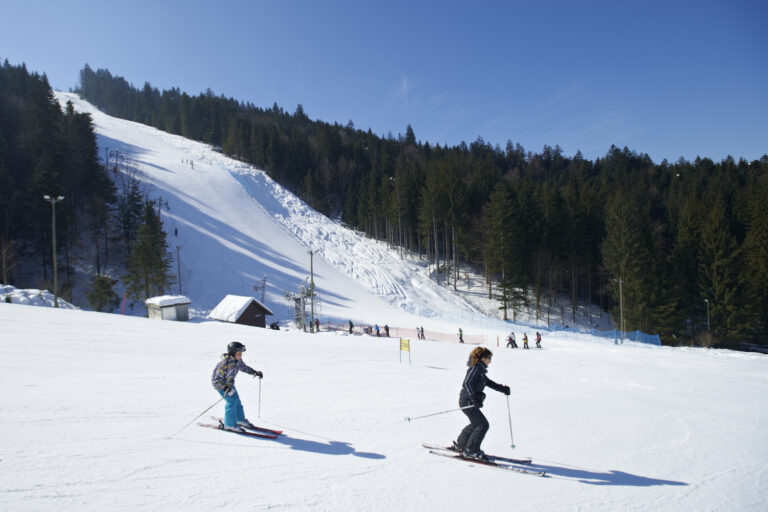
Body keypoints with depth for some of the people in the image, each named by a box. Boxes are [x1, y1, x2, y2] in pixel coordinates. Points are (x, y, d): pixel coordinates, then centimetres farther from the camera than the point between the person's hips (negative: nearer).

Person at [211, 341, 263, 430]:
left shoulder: (238, 360, -11)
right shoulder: (225, 363, -34)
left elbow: (244, 367, 10)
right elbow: (217, 379, -29)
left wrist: (255, 373, 0)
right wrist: (226, 389, -34)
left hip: (229, 383, 8)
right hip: (219, 383, -8)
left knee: (236, 399, 11)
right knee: (231, 401, -15)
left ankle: (240, 419, 30)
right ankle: (229, 424, -1)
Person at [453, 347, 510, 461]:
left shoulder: (480, 370, 14)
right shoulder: (475, 368, -17)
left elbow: (489, 382, 24)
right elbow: (466, 384, -26)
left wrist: (503, 388, 14)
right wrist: (475, 399, -31)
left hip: (471, 402, 10)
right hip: (467, 402, -10)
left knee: (476, 424, 23)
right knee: (483, 425, -9)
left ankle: (460, 444, 35)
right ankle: (471, 451, -3)